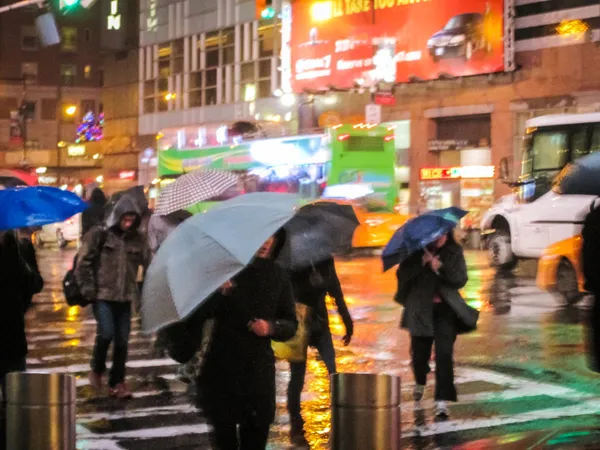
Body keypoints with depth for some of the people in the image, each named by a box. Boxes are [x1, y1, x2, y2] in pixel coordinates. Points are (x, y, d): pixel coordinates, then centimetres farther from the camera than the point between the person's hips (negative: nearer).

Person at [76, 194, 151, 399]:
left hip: (125, 297, 4)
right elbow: (83, 263, -4)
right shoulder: (99, 234, -5)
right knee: (107, 332, -17)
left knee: (122, 340, 4)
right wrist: (88, 289, -7)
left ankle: (117, 383, 14)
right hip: (102, 295, -4)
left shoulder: (138, 239, 5)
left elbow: (149, 264, 10)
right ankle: (97, 369, 9)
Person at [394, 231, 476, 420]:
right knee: (419, 353, 11)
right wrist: (421, 263, -22)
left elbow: (461, 279, -6)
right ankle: (420, 382, 45)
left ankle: (442, 401, -15)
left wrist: (441, 268, -20)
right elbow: (402, 275, -8)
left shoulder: (454, 252, 2)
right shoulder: (416, 251, 0)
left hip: (445, 310, -1)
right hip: (420, 310, 1)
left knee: (444, 353, -14)